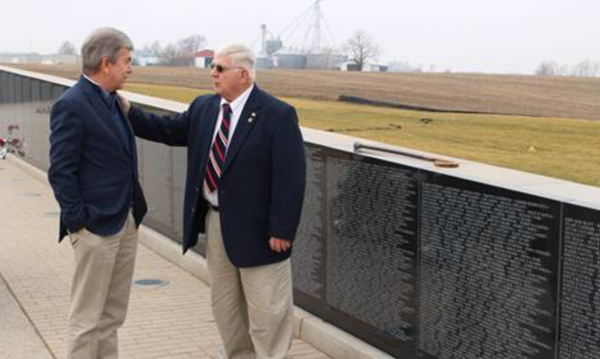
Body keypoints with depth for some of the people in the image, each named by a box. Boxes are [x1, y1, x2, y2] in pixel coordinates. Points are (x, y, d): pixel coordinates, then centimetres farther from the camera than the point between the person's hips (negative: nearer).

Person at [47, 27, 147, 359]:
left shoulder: (111, 100, 11)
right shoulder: (71, 105, -14)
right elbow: (61, 173, -15)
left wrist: (134, 213, 12)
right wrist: (79, 223, -15)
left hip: (127, 222, 8)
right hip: (97, 227, -8)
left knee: (112, 316, 15)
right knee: (87, 318, 1)